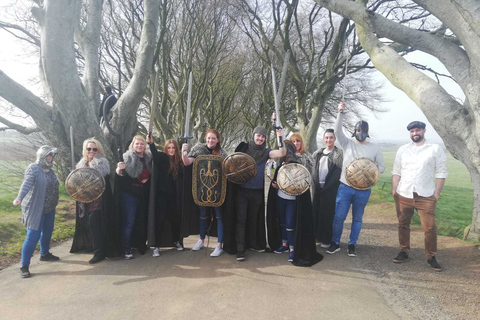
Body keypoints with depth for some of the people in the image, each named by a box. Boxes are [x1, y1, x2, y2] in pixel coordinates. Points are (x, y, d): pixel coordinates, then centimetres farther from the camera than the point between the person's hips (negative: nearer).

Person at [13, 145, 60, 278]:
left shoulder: (50, 170, 9)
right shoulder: (33, 168, -14)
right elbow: (27, 183, -31)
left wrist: (54, 203, 23)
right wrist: (19, 198, -46)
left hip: (49, 209, 8)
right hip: (35, 209, -7)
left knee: (47, 232, 19)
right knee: (33, 236, -9)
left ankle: (45, 254, 41)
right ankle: (24, 266, 1)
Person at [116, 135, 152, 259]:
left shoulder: (149, 158, 6)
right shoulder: (127, 157, -7)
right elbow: (122, 176, -11)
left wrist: (148, 179, 3)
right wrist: (119, 170, -30)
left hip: (144, 195, 5)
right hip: (129, 194, -5)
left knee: (142, 221, 12)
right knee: (129, 222, -1)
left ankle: (141, 244, 28)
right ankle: (126, 250, 9)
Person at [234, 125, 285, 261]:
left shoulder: (266, 152, 5)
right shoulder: (244, 148, 1)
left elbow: (282, 153, -10)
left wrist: (281, 138, -19)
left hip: (257, 191, 3)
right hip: (241, 189, -2)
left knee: (253, 218, 17)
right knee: (241, 219, -3)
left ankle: (252, 243, 33)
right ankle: (240, 249, 2)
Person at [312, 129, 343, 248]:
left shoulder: (339, 154, -4)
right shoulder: (318, 154, 12)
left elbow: (340, 171, -12)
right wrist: (313, 185, 11)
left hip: (331, 189, -5)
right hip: (317, 188, 5)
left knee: (328, 214, 2)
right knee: (316, 213, 10)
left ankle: (327, 240, 14)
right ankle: (317, 236, 24)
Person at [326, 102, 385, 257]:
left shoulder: (374, 148, 4)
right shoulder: (348, 143, 2)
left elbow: (382, 167, 7)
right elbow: (338, 131, -14)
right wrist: (340, 113, -26)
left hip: (363, 190, 1)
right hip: (345, 188, -1)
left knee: (357, 219, 12)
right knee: (338, 217, 1)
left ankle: (352, 244, 27)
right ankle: (335, 243, 19)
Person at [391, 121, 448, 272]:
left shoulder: (435, 149, 0)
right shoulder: (402, 149, 8)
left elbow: (441, 172, -1)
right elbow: (396, 171, 9)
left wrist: (437, 192, -6)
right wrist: (393, 190, 2)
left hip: (426, 196, -3)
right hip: (403, 195, 3)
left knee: (430, 227, 1)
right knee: (403, 225, 12)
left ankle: (431, 257, 17)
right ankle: (404, 251, 26)